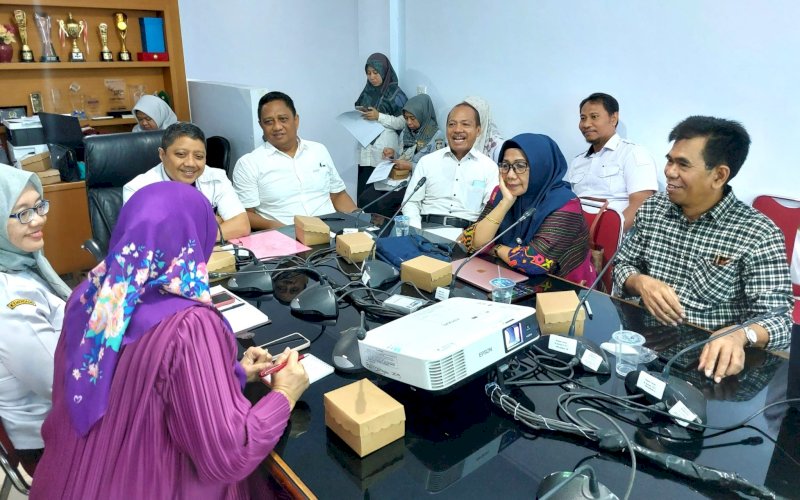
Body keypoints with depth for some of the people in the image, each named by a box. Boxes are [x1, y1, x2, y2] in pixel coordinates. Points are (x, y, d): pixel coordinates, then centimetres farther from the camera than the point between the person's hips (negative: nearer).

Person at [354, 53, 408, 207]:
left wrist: (379, 117, -13)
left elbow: (403, 123, -5)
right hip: (365, 148, 5)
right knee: (362, 191, -1)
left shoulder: (395, 94, -1)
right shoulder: (367, 91, 14)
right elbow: (358, 111, 26)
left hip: (384, 151, -5)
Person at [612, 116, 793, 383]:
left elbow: (776, 319, -14)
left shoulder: (759, 235, -11)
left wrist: (740, 335, -36)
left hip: (710, 362, -2)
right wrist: (642, 283, -14)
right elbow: (623, 266, 9)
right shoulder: (652, 209, 4)